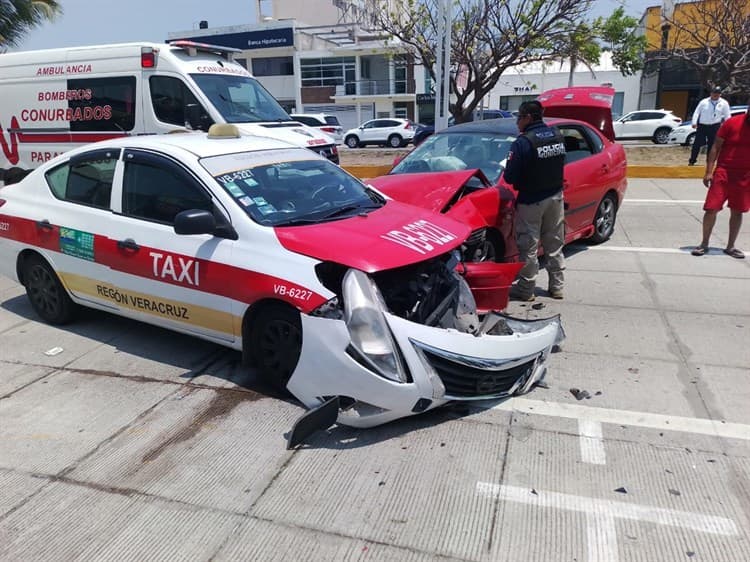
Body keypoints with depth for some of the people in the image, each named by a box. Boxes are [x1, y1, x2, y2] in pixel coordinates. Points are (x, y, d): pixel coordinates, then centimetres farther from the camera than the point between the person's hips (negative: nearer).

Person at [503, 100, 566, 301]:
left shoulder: (523, 142, -19)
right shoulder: (557, 135, 2)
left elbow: (510, 176, -19)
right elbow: (561, 164, 11)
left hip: (531, 201, -7)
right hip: (555, 196, 7)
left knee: (528, 247, 4)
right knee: (554, 245, 16)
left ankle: (526, 289, 12)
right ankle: (556, 286, 25)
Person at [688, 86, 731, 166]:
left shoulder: (724, 103, 4)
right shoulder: (704, 102, 2)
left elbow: (727, 116, 6)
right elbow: (696, 112, 2)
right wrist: (694, 123, -10)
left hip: (714, 127, 1)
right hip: (702, 125, -1)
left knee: (712, 145, 6)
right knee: (697, 144, -3)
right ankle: (692, 161, 5)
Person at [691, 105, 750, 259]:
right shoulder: (732, 123, -7)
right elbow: (716, 147, -4)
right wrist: (708, 171, -10)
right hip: (724, 172, -3)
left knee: (737, 211, 7)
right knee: (712, 208, -5)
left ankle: (730, 247, 17)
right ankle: (704, 244, 10)